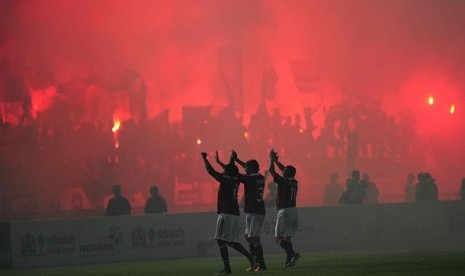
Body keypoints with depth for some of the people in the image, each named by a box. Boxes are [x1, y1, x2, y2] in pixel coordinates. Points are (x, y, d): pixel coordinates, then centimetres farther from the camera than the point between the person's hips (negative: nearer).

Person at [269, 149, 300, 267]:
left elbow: (271, 170, -1)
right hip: (294, 210, 7)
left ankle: (292, 254, -27)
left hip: (284, 211, -7)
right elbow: (285, 170, 26)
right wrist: (276, 160, 35)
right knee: (287, 237, 16)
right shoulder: (294, 183, 10)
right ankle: (289, 259, 9)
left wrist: (272, 159, 16)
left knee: (279, 238, -7)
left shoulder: (283, 181, -11)